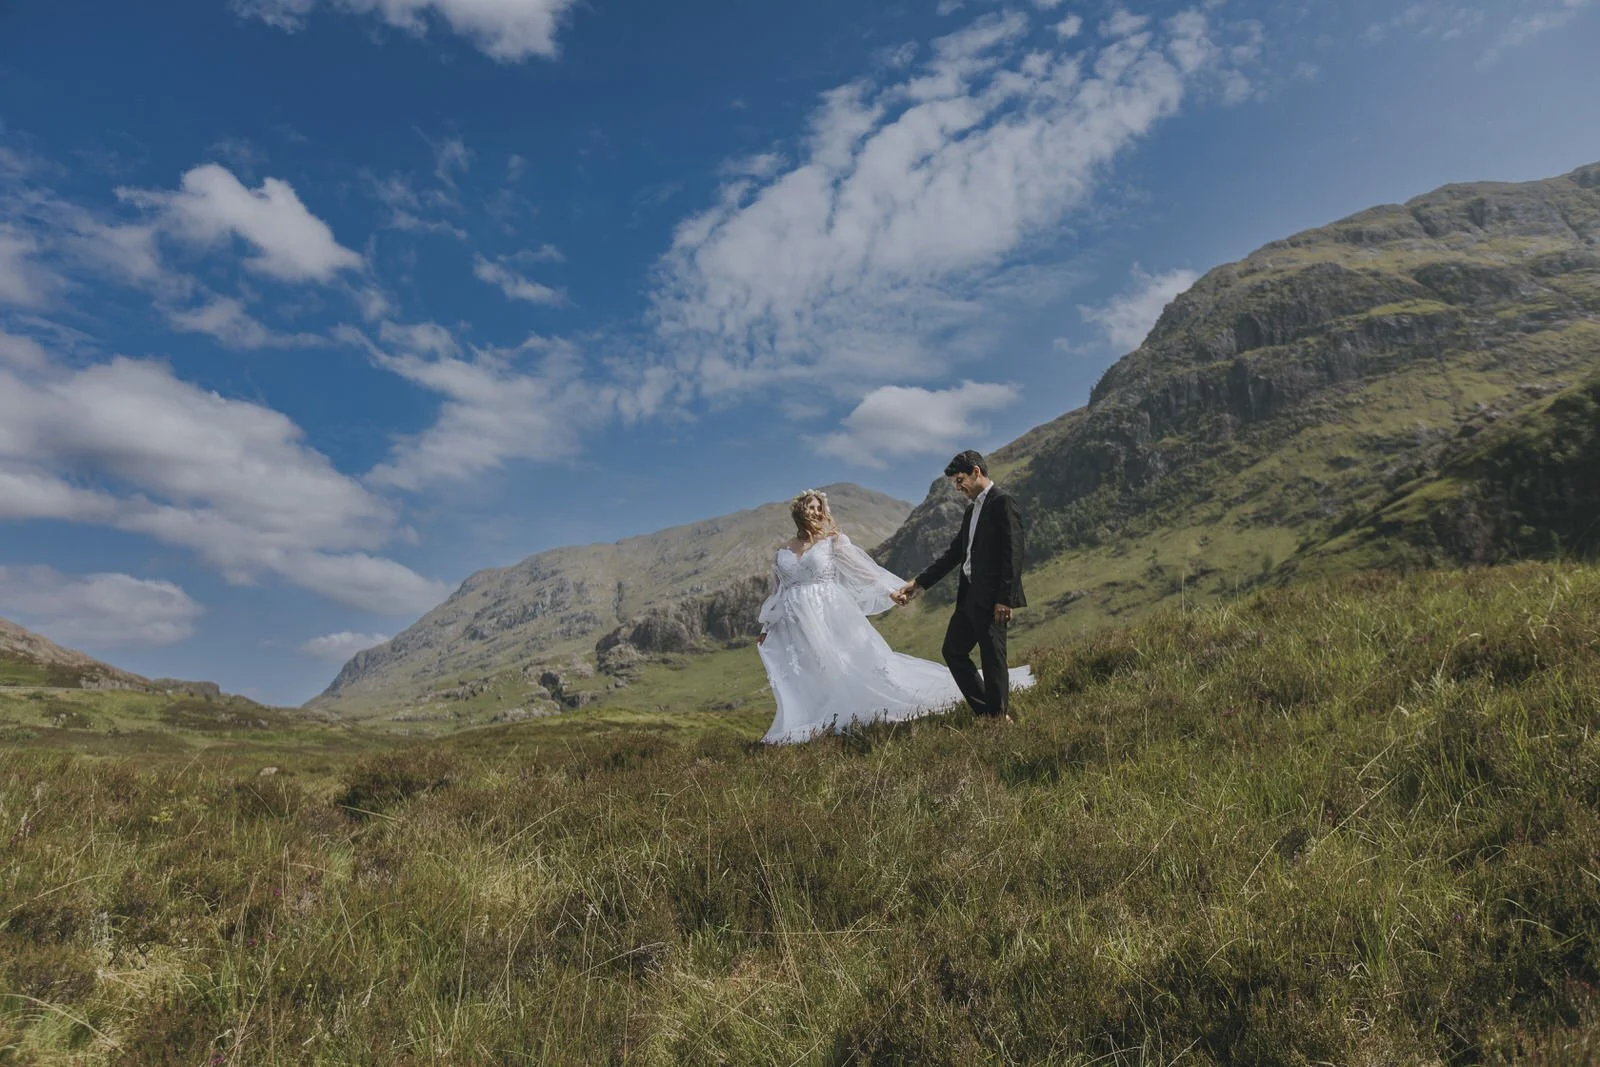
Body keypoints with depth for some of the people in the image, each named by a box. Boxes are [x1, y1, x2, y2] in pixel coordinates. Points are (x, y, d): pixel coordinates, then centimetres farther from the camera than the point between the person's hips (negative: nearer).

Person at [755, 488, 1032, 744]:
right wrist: (766, 629, 17)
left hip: (831, 617, -3)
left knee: (856, 663, -4)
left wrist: (890, 590, -5)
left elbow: (863, 569, 1)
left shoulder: (832, 540, 3)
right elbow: (777, 594, 18)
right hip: (795, 628, 3)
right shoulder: (783, 554, 11)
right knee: (806, 683, 1)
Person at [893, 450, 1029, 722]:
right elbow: (954, 553, 19)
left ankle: (1000, 718, 13)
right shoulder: (972, 509, 17)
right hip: (970, 595, 10)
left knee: (992, 657, -2)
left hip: (991, 597, -10)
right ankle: (985, 712, 22)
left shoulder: (1002, 503, -10)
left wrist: (1005, 599, -20)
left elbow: (1013, 554, -16)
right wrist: (918, 583, 15)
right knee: (953, 650, 13)